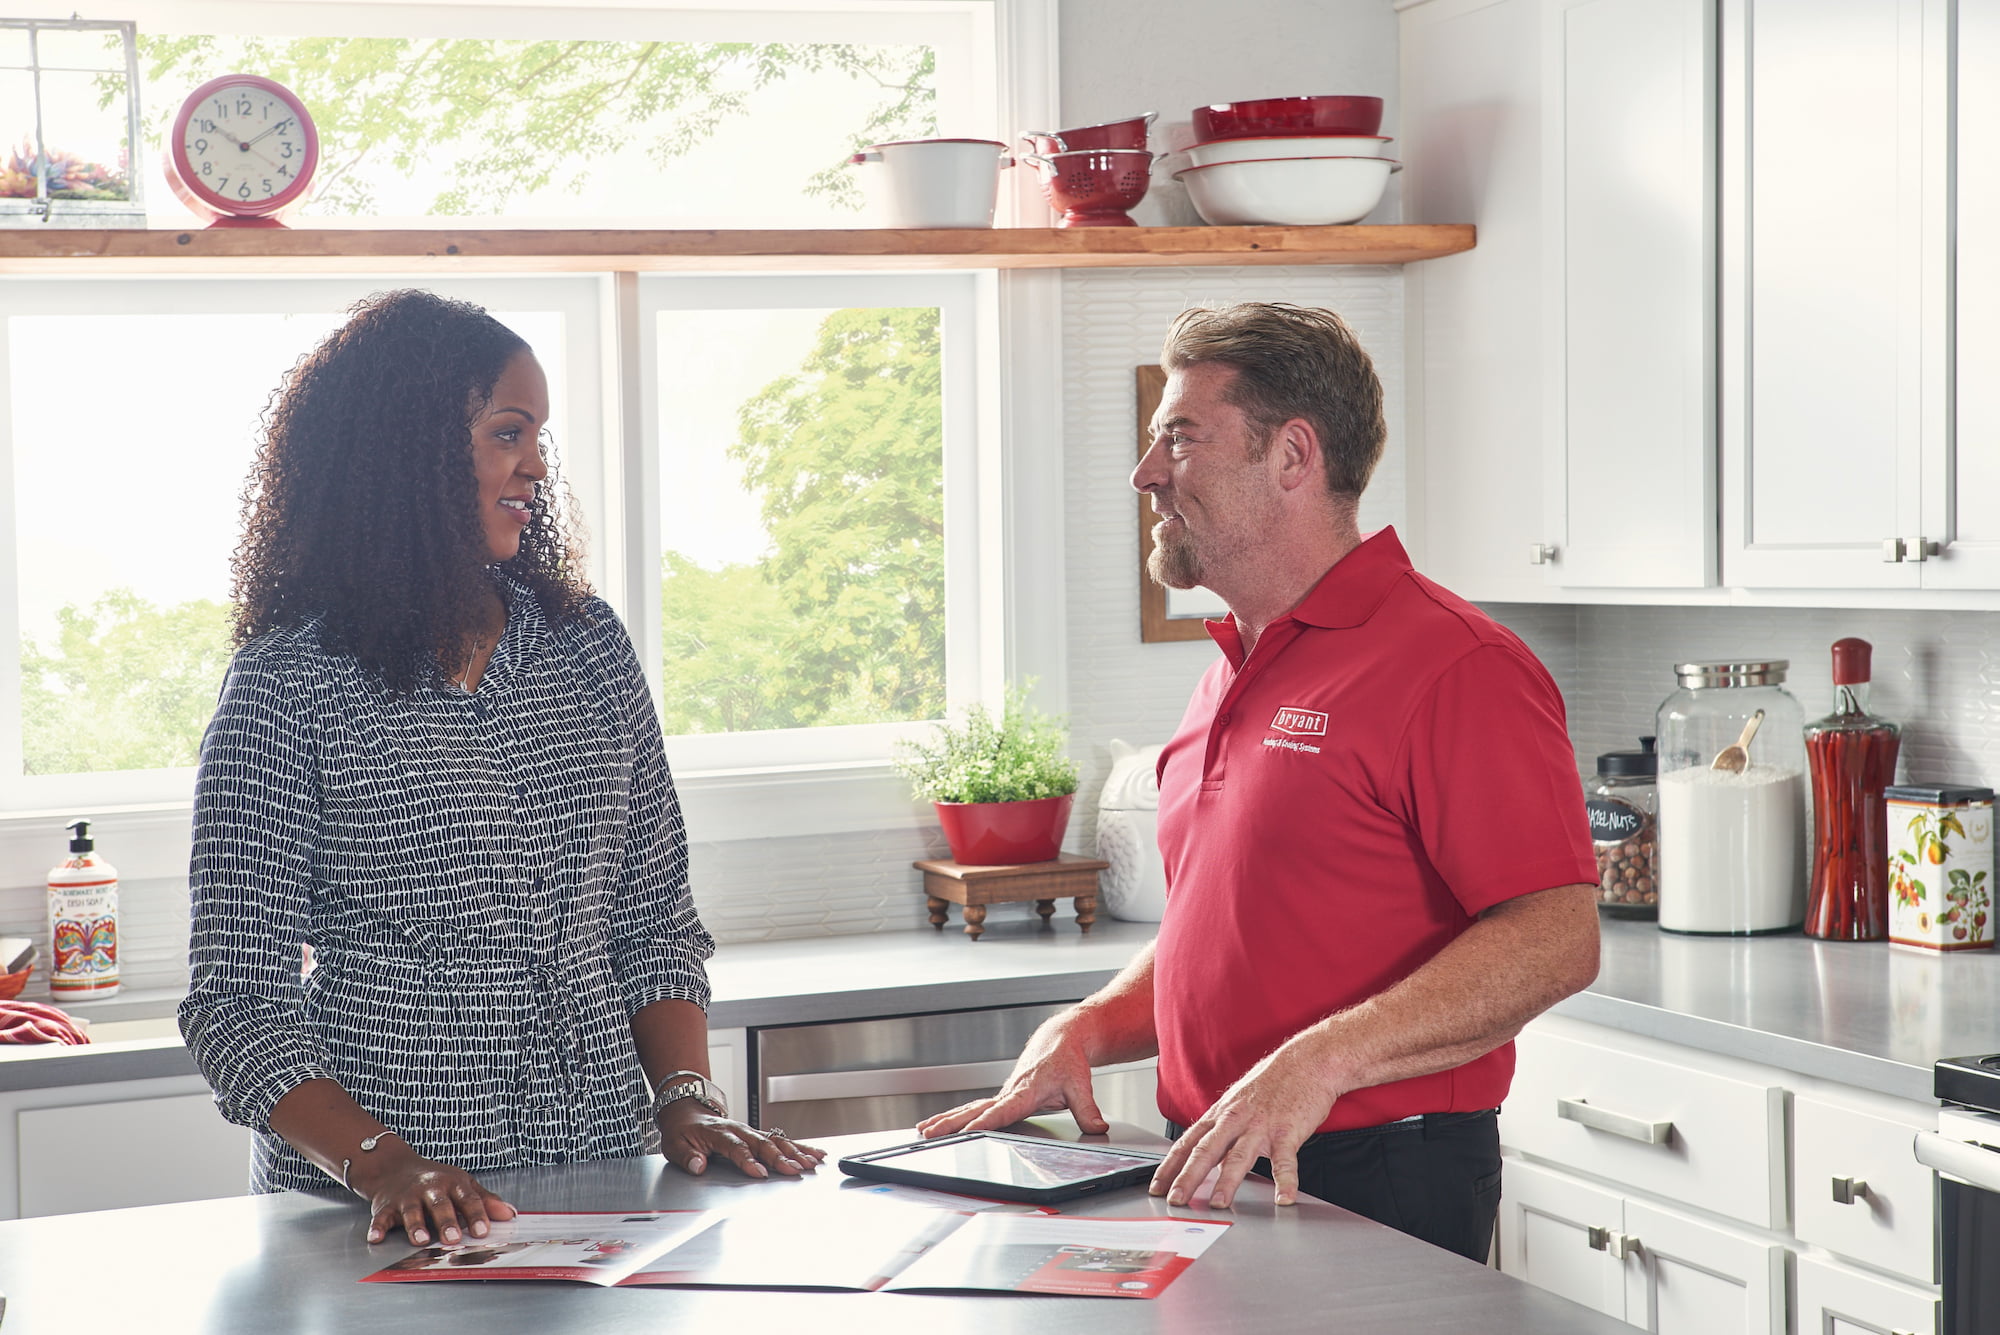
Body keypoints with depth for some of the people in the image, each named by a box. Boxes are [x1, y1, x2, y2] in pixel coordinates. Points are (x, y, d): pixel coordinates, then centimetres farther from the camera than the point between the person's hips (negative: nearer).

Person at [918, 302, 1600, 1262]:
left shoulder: (1455, 668, -13)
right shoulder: (1233, 673, 16)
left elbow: (1555, 940, -22)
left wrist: (1318, 1062, -29)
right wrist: (1087, 1030, 5)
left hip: (1379, 1187, -8)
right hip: (1211, 1175, 8)